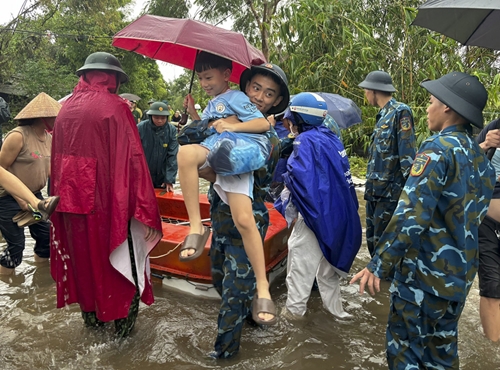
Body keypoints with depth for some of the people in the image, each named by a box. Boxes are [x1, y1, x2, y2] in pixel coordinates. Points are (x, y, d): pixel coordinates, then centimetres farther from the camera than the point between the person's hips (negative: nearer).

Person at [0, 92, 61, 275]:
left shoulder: (49, 138, 2)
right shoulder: (18, 136, -21)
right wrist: (20, 199, -20)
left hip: (34, 195, 8)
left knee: (46, 236, 11)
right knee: (16, 244, -3)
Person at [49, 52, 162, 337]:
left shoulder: (67, 108, 7)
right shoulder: (115, 107, -12)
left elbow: (58, 159, 10)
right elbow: (132, 160, -19)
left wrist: (62, 199, 17)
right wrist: (146, 211, -18)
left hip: (72, 201, 6)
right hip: (108, 202, -6)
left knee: (83, 258, 21)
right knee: (123, 262, 10)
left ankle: (91, 316, 37)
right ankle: (124, 323, 22)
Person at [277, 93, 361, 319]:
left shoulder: (306, 140, -16)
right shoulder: (331, 137, 9)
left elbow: (299, 179, -24)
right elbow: (337, 176, 13)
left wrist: (290, 207, -11)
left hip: (314, 213, -8)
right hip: (335, 211, 8)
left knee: (301, 262, 6)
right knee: (328, 258, 21)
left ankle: (295, 308, 19)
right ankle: (333, 306, 34)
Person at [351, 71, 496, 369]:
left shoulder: (438, 148, -18)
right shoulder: (481, 158, 9)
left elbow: (411, 214, -26)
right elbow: (477, 217, 16)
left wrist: (379, 266, -22)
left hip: (425, 272, -8)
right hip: (461, 274, 8)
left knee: (406, 346, 8)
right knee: (443, 346, 22)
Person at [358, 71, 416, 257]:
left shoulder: (400, 111, -11)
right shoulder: (383, 114, 15)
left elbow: (407, 154, -18)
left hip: (390, 192, -9)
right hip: (375, 191, 9)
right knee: (372, 241, 16)